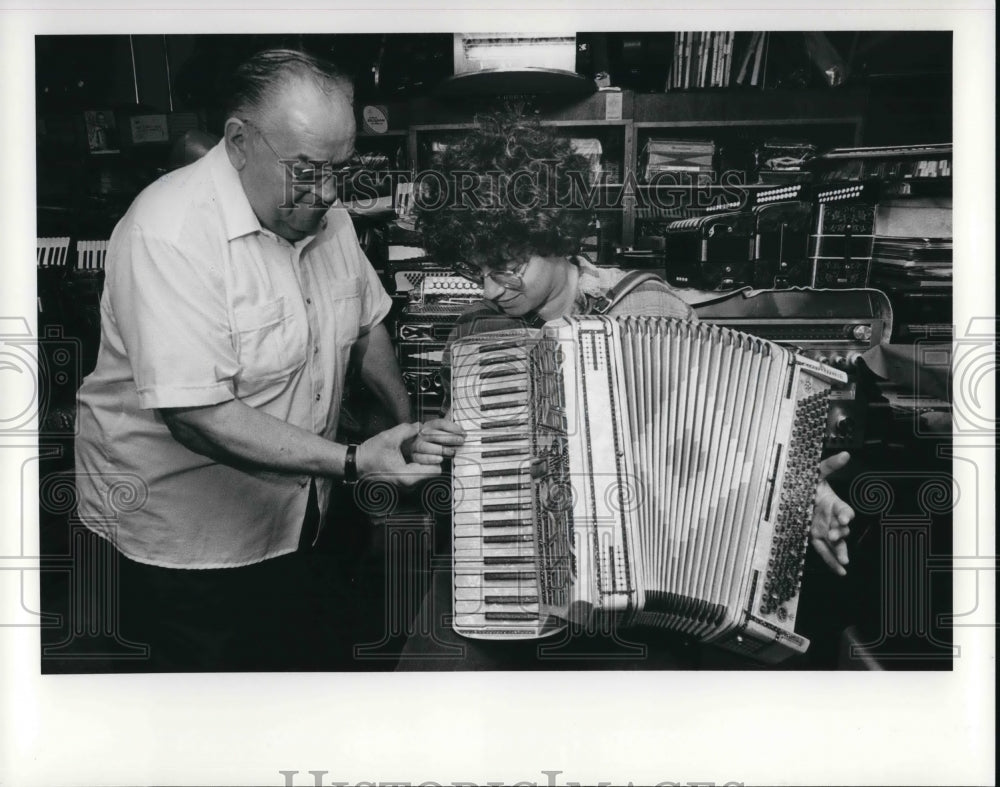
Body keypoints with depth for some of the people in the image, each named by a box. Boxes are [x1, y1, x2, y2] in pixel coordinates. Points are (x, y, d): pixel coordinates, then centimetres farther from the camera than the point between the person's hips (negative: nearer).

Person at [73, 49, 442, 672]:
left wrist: (409, 421, 0)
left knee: (329, 656, 17)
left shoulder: (325, 214, -1)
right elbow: (198, 416, -32)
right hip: (188, 540, -6)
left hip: (302, 518, 7)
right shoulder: (170, 236, -26)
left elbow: (365, 323, 15)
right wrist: (354, 463, -33)